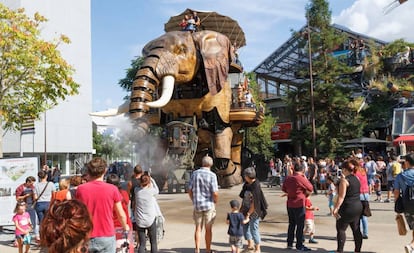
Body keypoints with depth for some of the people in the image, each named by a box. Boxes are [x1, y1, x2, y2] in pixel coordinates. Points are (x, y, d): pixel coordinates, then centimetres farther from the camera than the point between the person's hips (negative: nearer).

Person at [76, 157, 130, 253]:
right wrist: (125, 226, 21)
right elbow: (121, 214, 1)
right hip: (107, 237, -1)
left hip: (86, 237, 2)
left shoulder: (81, 189, -4)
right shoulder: (112, 189, -8)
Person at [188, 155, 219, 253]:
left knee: (198, 228, 13)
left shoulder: (195, 173, -2)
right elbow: (215, 193, -17)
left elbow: (190, 190, 2)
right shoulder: (212, 175, -14)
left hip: (197, 205, 3)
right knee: (208, 229, 9)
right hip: (209, 205, -3)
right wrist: (215, 202, 2)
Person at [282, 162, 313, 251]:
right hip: (299, 205, -7)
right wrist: (306, 178, 1)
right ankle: (299, 245, 4)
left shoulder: (288, 178, 3)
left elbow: (284, 189, 15)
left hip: (290, 204, 7)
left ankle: (290, 243, 23)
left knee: (291, 224, 17)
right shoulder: (301, 179, -17)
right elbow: (311, 188, -7)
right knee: (300, 225, 1)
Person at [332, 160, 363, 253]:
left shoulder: (344, 180, -15)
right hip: (358, 206, 8)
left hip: (347, 208, -8)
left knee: (341, 229, 0)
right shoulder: (356, 178, 8)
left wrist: (336, 208, -21)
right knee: (356, 229, 12)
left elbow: (341, 196, -20)